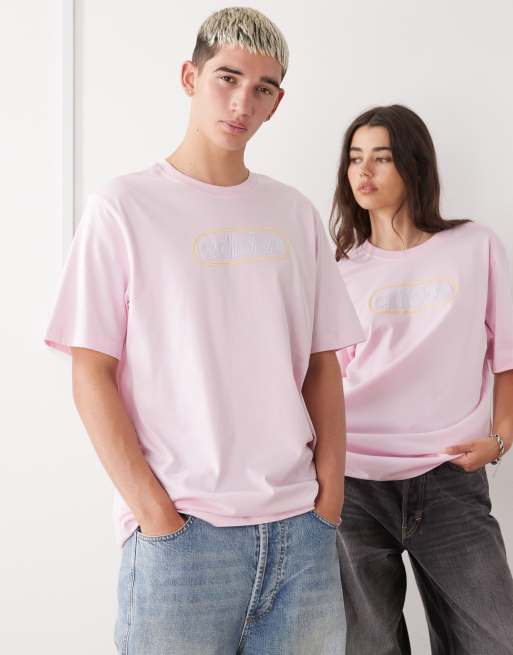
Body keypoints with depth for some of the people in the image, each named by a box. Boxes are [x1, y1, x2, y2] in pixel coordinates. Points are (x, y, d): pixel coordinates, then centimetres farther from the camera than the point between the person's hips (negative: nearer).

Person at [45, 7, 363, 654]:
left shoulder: (296, 215, 10)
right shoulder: (123, 207, -1)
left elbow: (322, 366, 11)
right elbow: (92, 378, -5)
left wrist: (328, 496, 1)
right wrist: (156, 512, -11)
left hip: (302, 530, 4)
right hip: (181, 533, -3)